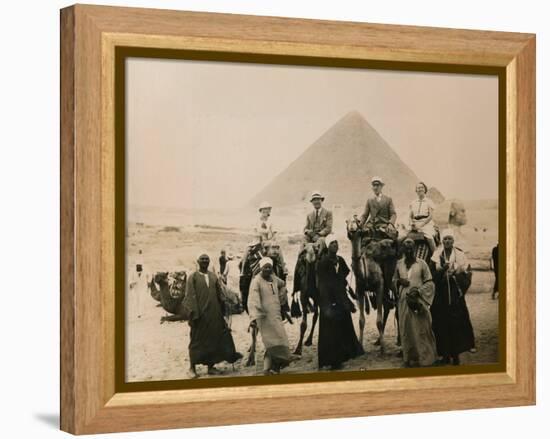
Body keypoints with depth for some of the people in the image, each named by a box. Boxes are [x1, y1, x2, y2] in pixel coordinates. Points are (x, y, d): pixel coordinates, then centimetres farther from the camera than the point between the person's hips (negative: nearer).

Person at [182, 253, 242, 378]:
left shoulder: (214, 277, 11)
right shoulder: (193, 278, -2)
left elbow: (220, 295, 11)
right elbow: (190, 297, -7)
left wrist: (222, 311, 5)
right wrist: (193, 314, -15)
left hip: (214, 314, 4)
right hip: (200, 315, -4)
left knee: (213, 339, 6)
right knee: (197, 341, 1)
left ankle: (211, 366, 15)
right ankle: (192, 368, 9)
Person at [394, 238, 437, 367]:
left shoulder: (421, 264, -3)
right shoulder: (399, 264, 8)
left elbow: (429, 283, -2)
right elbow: (394, 279, 19)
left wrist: (418, 291, -15)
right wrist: (399, 281, -3)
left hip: (419, 301, -3)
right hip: (404, 301, 3)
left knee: (421, 329, -3)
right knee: (406, 330, 5)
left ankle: (424, 357, 5)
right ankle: (410, 358, 13)